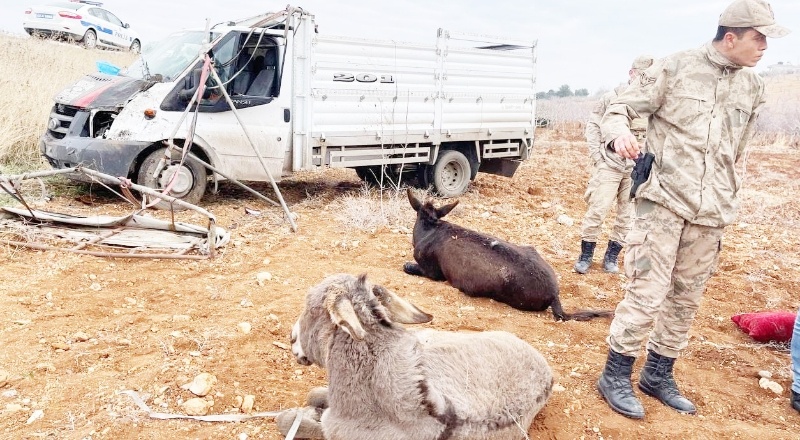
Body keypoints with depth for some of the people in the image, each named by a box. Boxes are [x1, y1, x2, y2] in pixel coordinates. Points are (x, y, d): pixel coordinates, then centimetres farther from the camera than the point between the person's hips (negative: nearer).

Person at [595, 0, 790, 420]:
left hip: (711, 213, 6)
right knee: (648, 293, -7)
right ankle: (615, 377, 9)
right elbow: (620, 107, -4)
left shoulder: (752, 87, 11)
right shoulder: (674, 68, -4)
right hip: (664, 201, -5)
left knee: (686, 298, 11)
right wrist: (619, 132, -27)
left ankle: (658, 375, 27)